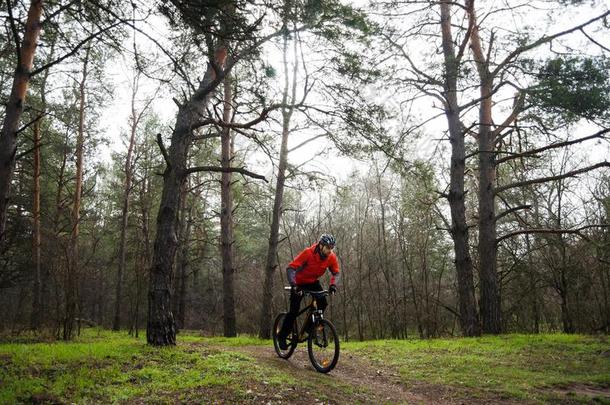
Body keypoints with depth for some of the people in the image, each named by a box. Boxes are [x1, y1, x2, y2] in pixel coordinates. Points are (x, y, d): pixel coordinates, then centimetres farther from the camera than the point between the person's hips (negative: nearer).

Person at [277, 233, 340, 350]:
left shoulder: (332, 257, -19)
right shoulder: (308, 253, -33)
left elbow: (336, 273, -8)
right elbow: (290, 268, -35)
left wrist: (333, 285, -28)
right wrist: (293, 285, -49)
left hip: (314, 282, 4)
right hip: (300, 282, -4)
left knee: (323, 302, -20)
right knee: (294, 310, -9)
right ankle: (282, 336, 10)